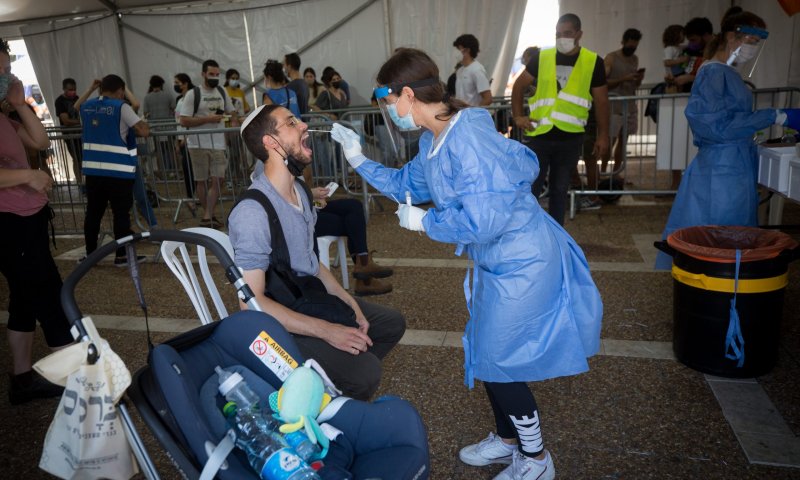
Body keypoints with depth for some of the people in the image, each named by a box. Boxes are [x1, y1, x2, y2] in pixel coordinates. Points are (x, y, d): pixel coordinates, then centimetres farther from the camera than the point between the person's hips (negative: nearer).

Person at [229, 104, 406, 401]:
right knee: (365, 374, -24)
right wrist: (326, 331, -27)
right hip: (281, 321, -9)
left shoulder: (298, 190, 2)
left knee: (393, 324, 15)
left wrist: (349, 302, 0)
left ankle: (333, 379, 22)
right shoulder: (252, 212, -26)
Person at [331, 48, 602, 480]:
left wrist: (424, 222, -19)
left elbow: (482, 220, -33)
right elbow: (405, 185, 17)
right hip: (496, 261, 10)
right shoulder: (432, 141, 3)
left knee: (498, 360, 3)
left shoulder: (469, 139, -28)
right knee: (487, 354, 19)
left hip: (522, 262, -10)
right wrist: (358, 159, 10)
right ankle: (508, 440, 42)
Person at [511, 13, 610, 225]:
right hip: (539, 134, 0)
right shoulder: (541, 57, 2)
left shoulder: (593, 62, 0)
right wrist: (517, 116, 1)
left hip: (570, 138, 0)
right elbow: (519, 86, 12)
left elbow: (601, 100, 5)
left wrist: (602, 136, 2)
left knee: (559, 189, 11)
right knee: (530, 187, 2)